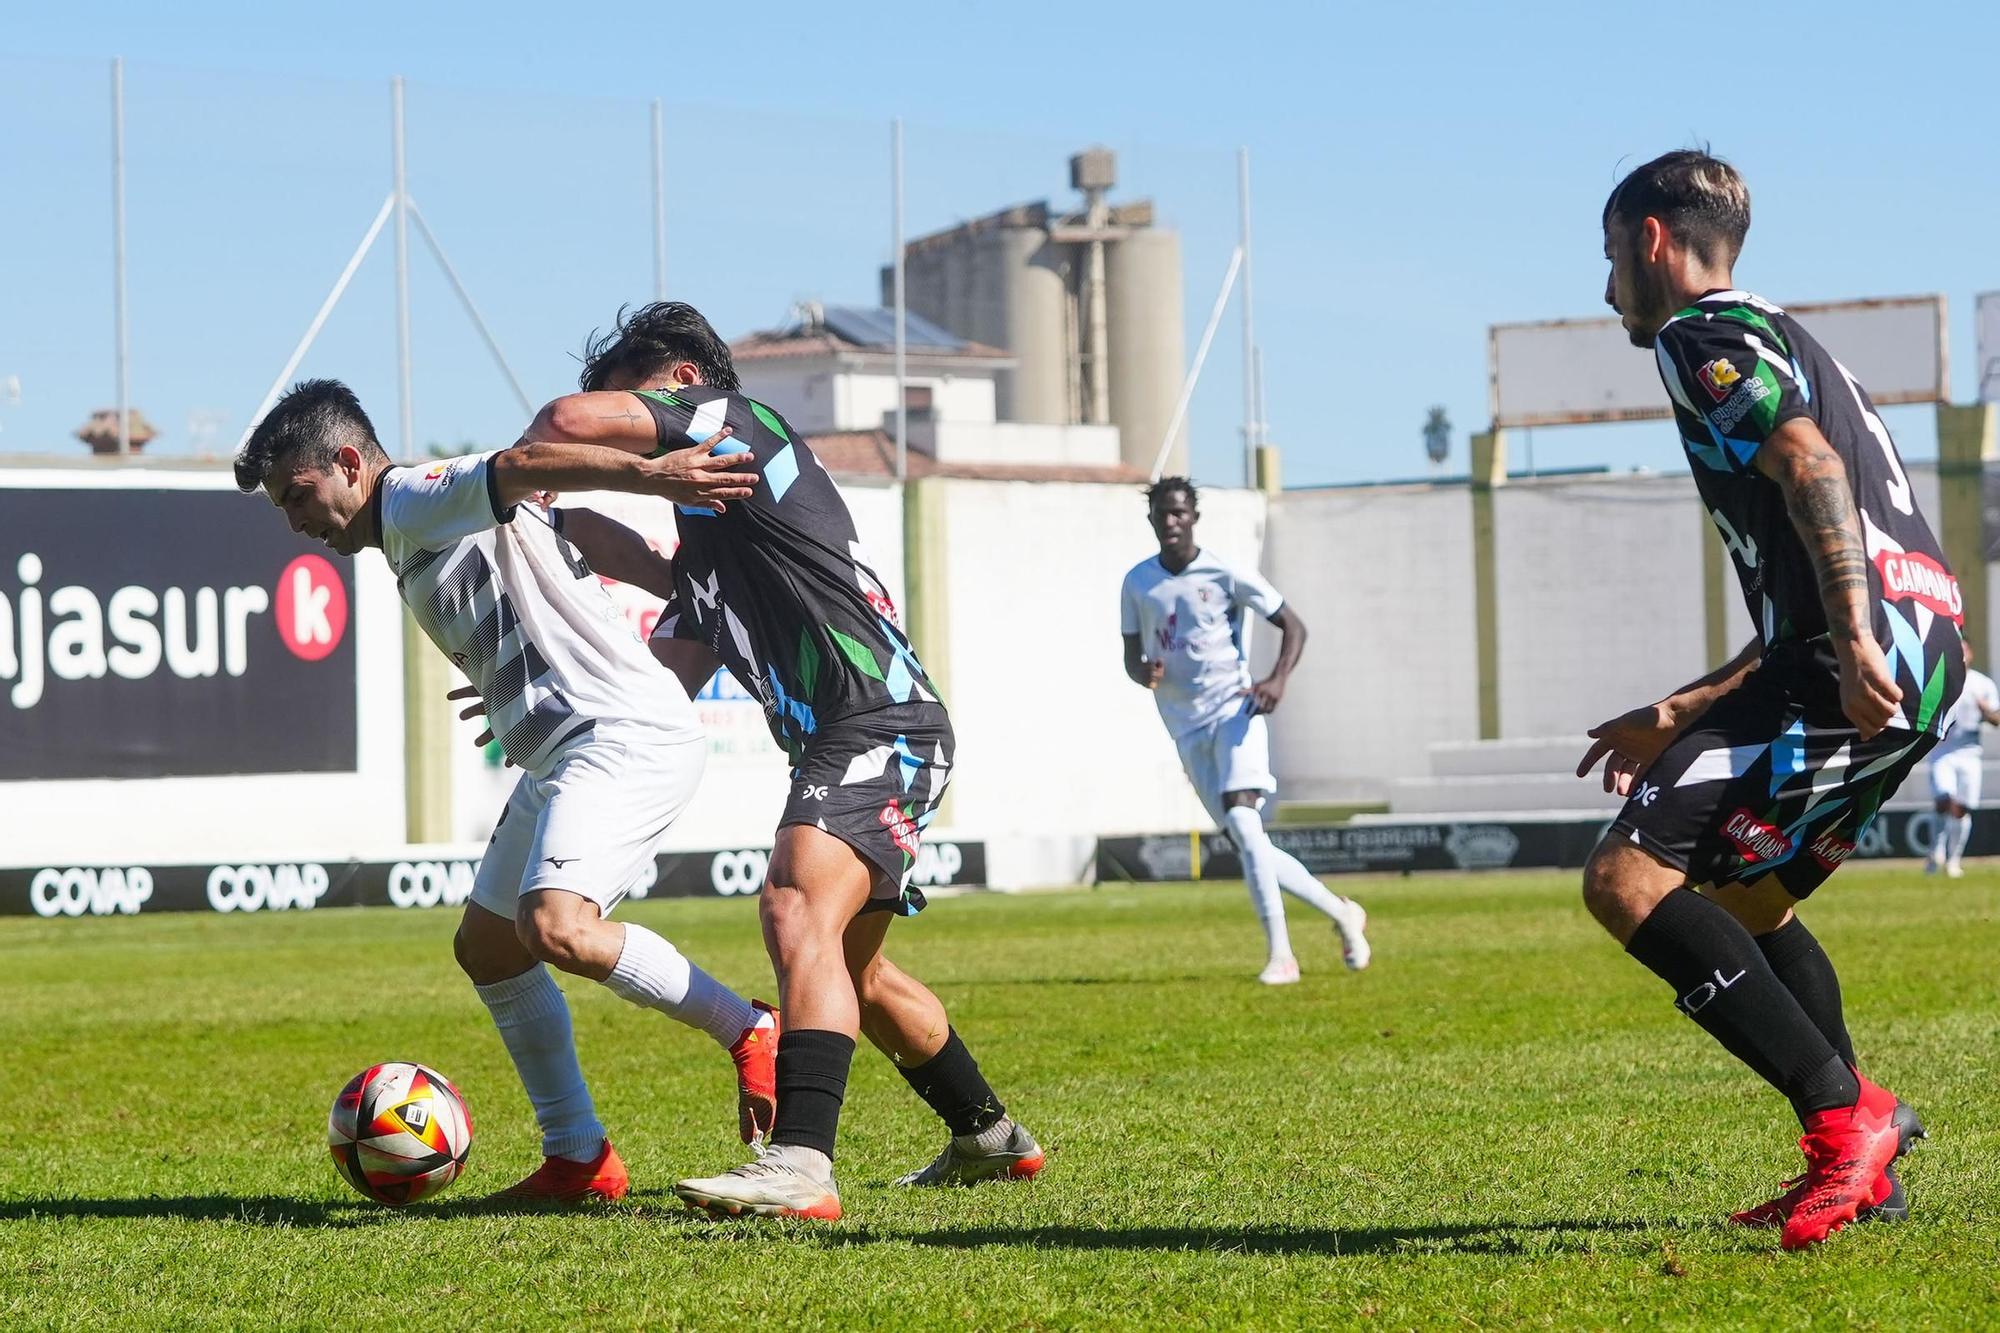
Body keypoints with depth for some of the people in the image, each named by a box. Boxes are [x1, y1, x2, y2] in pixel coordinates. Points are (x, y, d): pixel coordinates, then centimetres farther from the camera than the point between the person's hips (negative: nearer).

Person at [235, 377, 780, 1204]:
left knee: (553, 926, -28)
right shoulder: (410, 548, 24)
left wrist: (649, 476, -37)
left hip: (627, 735, -11)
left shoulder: (415, 501, -7)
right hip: (560, 756, 11)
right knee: (487, 947, 15)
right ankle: (579, 1159, 17)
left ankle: (747, 1030, -13)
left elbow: (521, 468, -24)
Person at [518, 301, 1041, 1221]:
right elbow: (667, 675, 25)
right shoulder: (706, 533, 24)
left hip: (879, 725, -11)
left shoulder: (738, 422, -4)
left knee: (799, 911, -28)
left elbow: (573, 421, -15)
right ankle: (990, 1139, 39)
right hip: (840, 743, 11)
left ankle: (801, 1167, -41)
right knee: (849, 967, 23)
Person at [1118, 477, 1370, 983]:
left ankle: (1280, 953, -26)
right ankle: (1342, 912, 22)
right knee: (1249, 845, 3)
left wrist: (1278, 679, -14)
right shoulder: (1137, 584, 7)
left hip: (1234, 711, -5)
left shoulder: (1227, 576, -4)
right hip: (1186, 728, 5)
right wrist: (1145, 672, -10)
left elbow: (1293, 625, 3)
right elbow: (1131, 655, 15)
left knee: (1241, 817, -25)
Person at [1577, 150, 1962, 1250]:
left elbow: (1811, 467, -19)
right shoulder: (1776, 343, 31)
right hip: (1919, 655, 10)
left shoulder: (1702, 334, 0)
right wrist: (1679, 719, 37)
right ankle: (1861, 1171, 22)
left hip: (1869, 666, -10)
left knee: (1628, 879, -14)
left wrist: (1855, 642, -28)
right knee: (1746, 894, 26)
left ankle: (1845, 1115, -17)